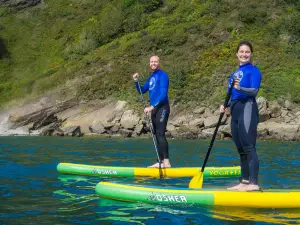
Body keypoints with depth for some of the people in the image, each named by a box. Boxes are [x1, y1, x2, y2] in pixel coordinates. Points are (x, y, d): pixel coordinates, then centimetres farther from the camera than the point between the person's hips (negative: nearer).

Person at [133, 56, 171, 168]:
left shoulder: (162, 75, -9)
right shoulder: (151, 77, 18)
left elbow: (163, 94, -18)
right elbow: (142, 91, 23)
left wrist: (152, 107, -22)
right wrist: (136, 81, 5)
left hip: (162, 107, -9)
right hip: (154, 108, 9)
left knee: (160, 134, -17)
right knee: (157, 135, 8)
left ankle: (166, 162, -20)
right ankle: (161, 162, 12)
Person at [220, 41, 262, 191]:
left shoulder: (253, 70, -3)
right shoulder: (235, 73, 20)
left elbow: (254, 91, -17)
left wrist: (240, 88, -34)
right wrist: (225, 105, 5)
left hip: (247, 108, -9)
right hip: (235, 111, 9)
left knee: (249, 147, -14)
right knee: (241, 149, 11)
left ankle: (253, 183, -16)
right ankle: (244, 182, 17)